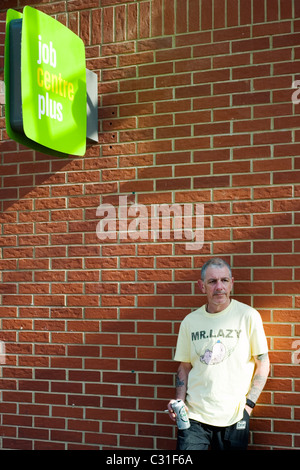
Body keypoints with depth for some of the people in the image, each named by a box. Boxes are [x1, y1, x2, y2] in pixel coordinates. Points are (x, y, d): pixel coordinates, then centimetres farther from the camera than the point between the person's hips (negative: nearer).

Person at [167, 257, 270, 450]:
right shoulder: (190, 321, 4)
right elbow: (184, 367, 12)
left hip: (234, 417, -1)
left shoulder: (248, 316, -3)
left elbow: (263, 363, 2)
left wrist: (248, 404, -4)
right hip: (194, 415, 2)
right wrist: (179, 402, -2)